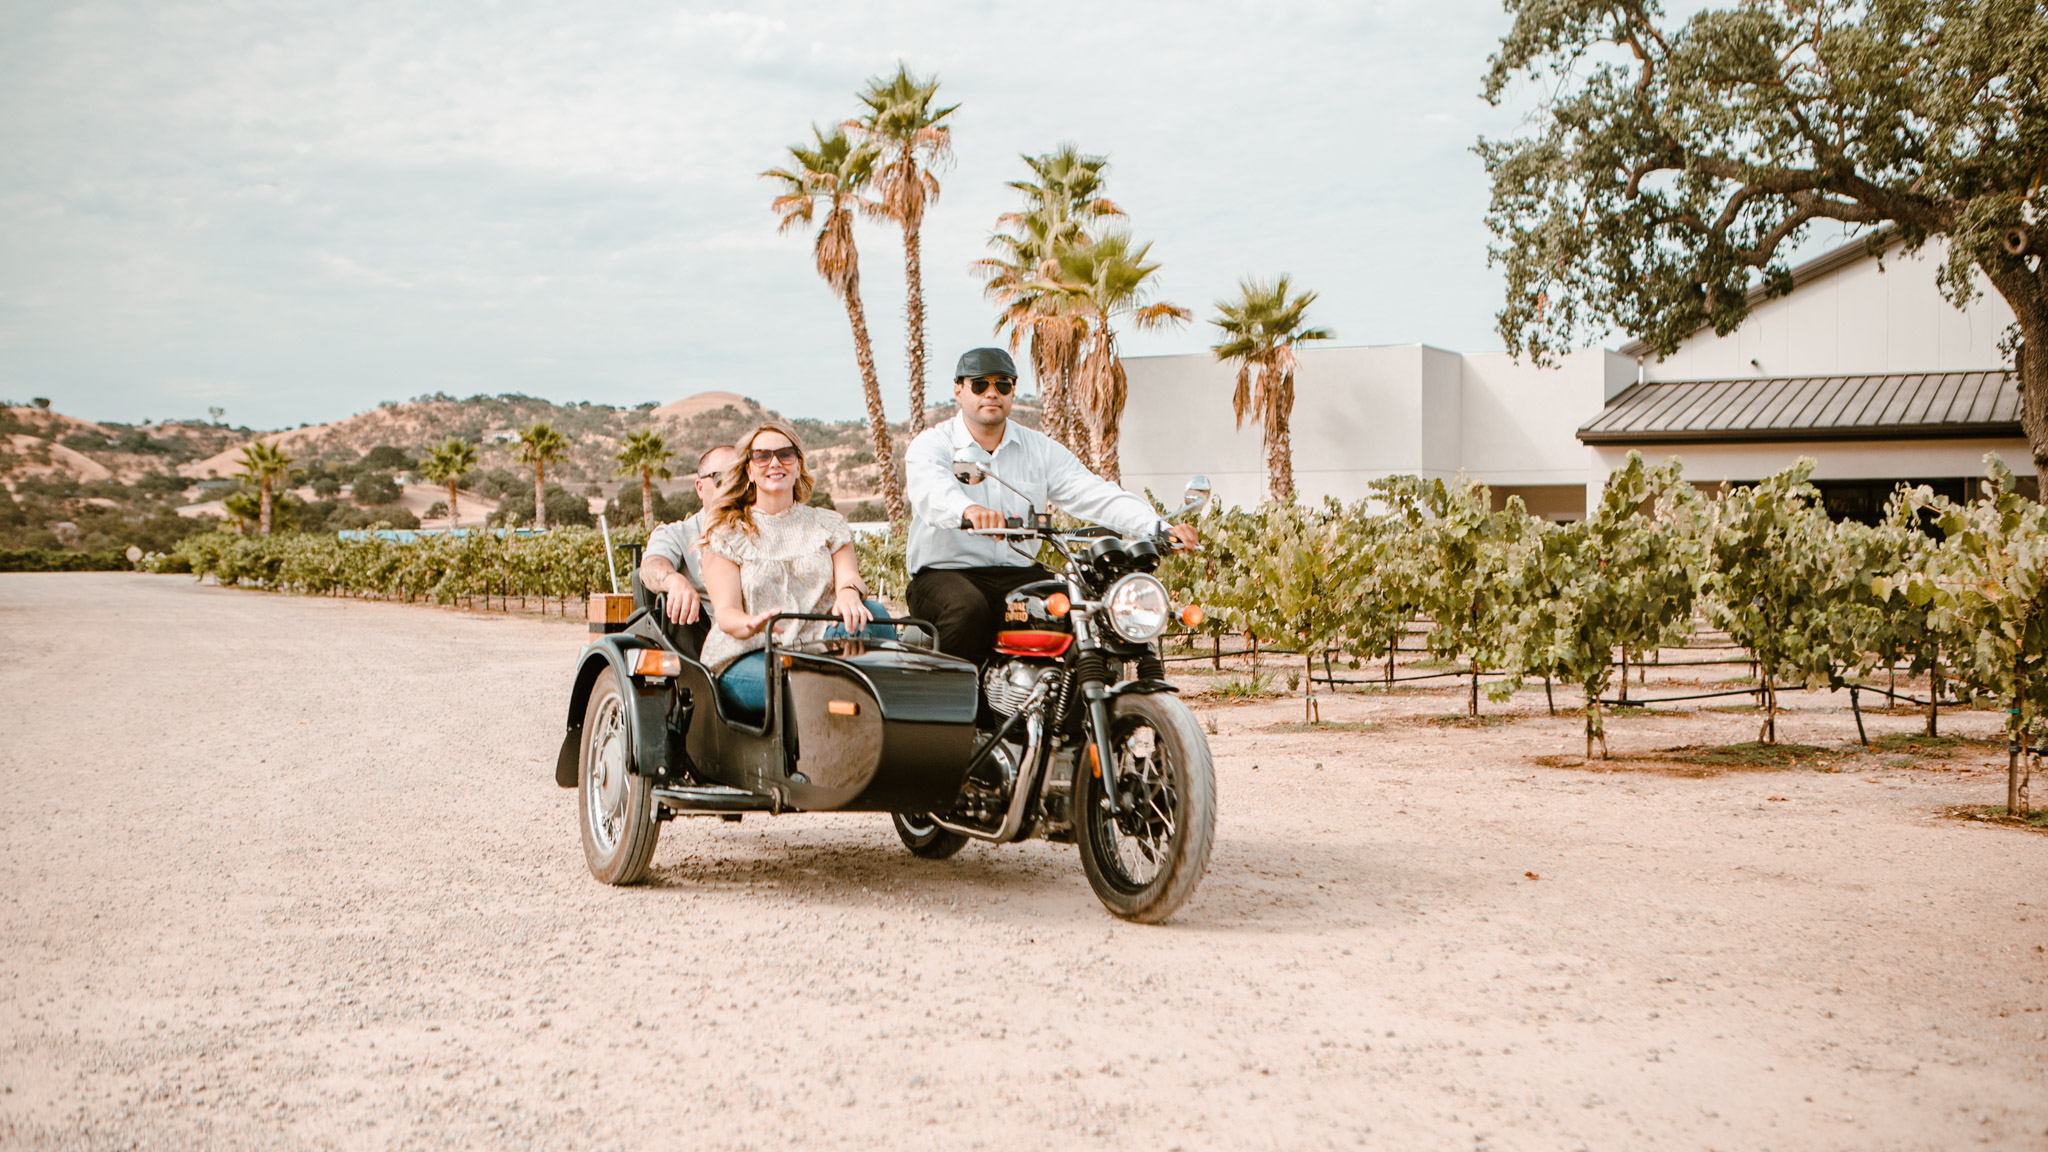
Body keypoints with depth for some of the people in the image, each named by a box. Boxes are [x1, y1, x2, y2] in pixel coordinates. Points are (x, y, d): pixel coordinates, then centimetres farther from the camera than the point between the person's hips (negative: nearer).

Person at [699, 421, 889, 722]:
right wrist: (753, 624, -28)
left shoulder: (829, 525, 20)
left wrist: (849, 593, -26)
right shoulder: (726, 534, 11)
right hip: (745, 660, -3)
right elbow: (725, 612, -2)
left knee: (871, 612, -29)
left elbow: (849, 576, 1)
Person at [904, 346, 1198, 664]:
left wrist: (1159, 528, -18)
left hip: (1019, 576, 4)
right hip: (945, 573, -4)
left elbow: (1093, 495, 0)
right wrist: (968, 510, -49)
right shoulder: (931, 444, 0)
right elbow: (931, 491, -24)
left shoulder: (1041, 449, 12)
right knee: (968, 609, -37)